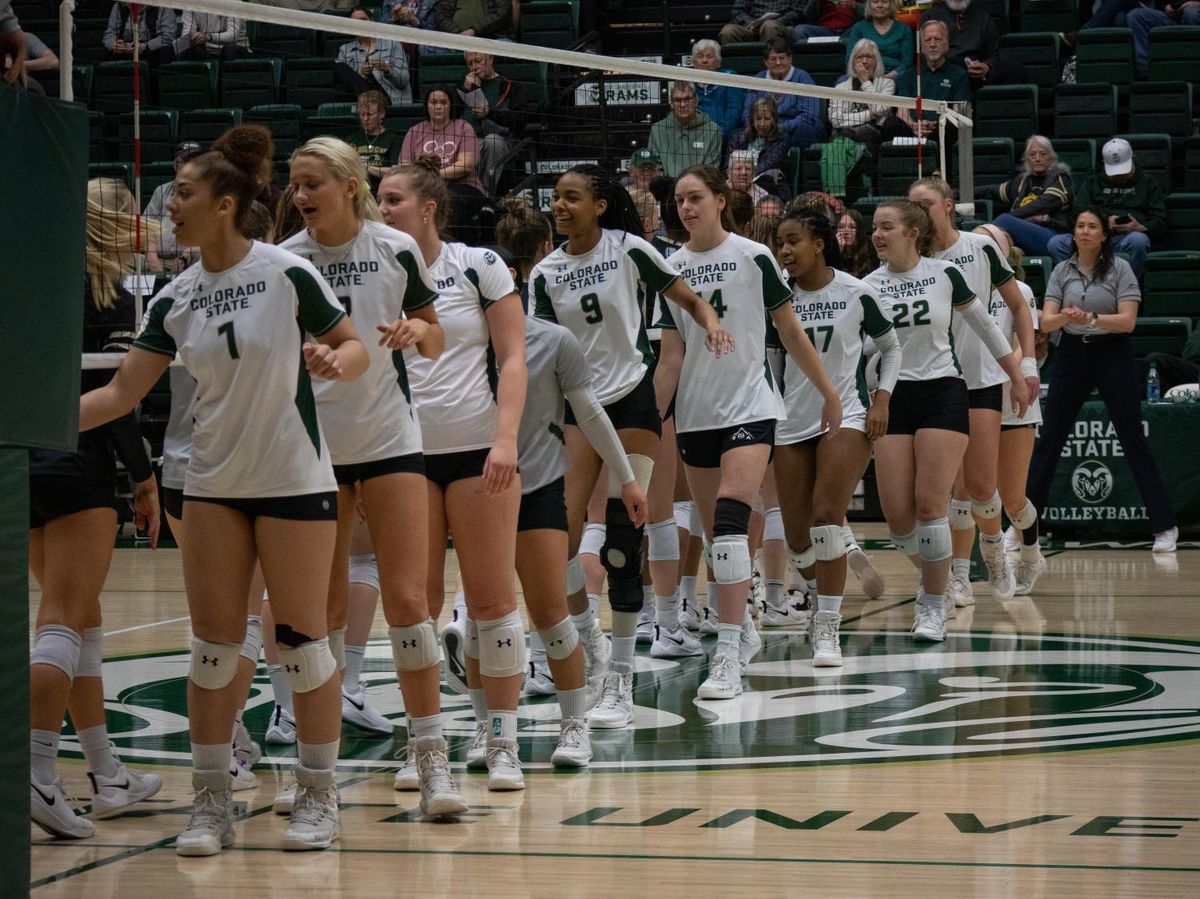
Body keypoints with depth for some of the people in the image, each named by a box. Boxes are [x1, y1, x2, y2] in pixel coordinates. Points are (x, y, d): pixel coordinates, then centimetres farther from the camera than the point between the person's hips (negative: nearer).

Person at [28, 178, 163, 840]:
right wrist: (145, 478, -5)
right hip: (77, 471, -7)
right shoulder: (112, 301, -7)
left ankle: (107, 776, 21)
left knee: (82, 618, 15)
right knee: (65, 623, -11)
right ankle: (36, 772, -23)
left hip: (25, 465, 7)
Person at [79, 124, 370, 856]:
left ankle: (319, 798, 12)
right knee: (214, 643, 3)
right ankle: (212, 804, 11)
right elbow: (121, 393, 4)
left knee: (301, 637, 0)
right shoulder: (175, 300, 3)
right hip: (214, 486, 5)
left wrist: (335, 361, -25)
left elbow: (356, 348, -3)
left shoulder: (288, 273, -11)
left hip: (295, 481, -5)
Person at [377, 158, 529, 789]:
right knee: (416, 601, 2)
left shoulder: (479, 266, -1)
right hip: (405, 453, 3)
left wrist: (506, 438, -14)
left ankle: (503, 744, 5)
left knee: (492, 597, -1)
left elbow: (512, 358, -3)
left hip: (477, 448, -3)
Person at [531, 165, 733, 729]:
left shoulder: (629, 249, -4)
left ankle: (620, 685, -3)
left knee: (622, 541, -8)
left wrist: (711, 322, -16)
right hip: (578, 404, 3)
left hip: (633, 400, -3)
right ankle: (589, 646, 19)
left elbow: (688, 299, 4)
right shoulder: (545, 273, 4)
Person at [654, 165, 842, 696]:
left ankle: (727, 657, -23)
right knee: (716, 535, 10)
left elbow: (790, 331, 4)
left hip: (750, 407, -4)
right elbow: (672, 356, 6)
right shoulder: (670, 268, 5)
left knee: (730, 522, -19)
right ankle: (745, 632, 30)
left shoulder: (753, 257, -4)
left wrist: (828, 391, 7)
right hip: (694, 414, 4)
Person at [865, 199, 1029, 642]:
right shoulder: (869, 286, 3)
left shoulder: (945, 274, -2)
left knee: (929, 504, -12)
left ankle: (934, 605, 0)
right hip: (893, 399, 2)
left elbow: (985, 326, 9)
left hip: (943, 393, -2)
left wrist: (1017, 377, 13)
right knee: (896, 513, -4)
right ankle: (931, 576, 27)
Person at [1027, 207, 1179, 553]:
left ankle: (1165, 526, 1)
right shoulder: (1062, 271, 5)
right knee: (1048, 440, 4)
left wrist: (1092, 318, -28)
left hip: (1112, 356, -3)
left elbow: (1128, 320, -12)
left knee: (1133, 440, -4)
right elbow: (1046, 322, -2)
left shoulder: (1120, 268, -5)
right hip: (1072, 355, 4)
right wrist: (1065, 317, -24)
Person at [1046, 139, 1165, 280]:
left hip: (1127, 236, -2)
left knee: (1138, 240, -41)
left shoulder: (1147, 184, 23)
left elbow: (1160, 222, 13)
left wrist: (1141, 228, -11)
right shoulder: (1092, 183, 28)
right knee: (1055, 243, -27)